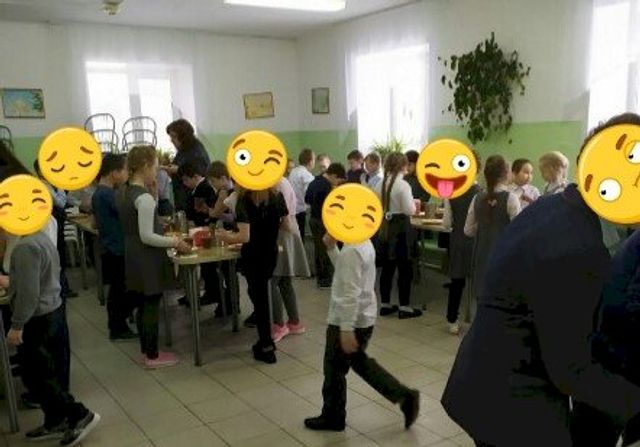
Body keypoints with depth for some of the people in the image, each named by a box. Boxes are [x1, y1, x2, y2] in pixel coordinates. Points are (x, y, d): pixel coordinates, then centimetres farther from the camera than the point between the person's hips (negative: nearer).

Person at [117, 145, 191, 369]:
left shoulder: (123, 192, 7)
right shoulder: (145, 197, -21)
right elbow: (147, 236, -23)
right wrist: (175, 242, -16)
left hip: (134, 258, 9)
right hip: (148, 259, -9)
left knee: (143, 306, 17)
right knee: (152, 308, 2)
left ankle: (146, 350, 28)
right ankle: (152, 356, 12)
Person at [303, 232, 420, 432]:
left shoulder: (351, 250, -25)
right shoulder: (363, 243, 5)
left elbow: (351, 293, -27)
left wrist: (346, 330, -26)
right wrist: (331, 248, 8)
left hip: (350, 321, -10)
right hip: (363, 318, 10)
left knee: (334, 367, 9)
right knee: (359, 361, 24)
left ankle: (332, 417, 28)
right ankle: (405, 396, 21)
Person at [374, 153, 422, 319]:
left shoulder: (380, 184, 5)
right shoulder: (403, 185, -14)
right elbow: (410, 210, -18)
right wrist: (414, 204, 2)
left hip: (384, 228, 7)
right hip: (401, 229, -6)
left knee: (387, 268, 13)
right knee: (405, 269, 3)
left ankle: (385, 305, 21)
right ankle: (404, 308, 8)